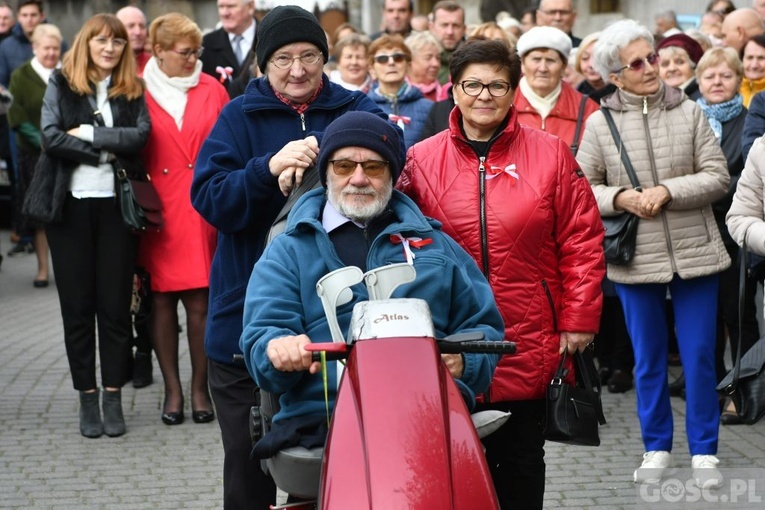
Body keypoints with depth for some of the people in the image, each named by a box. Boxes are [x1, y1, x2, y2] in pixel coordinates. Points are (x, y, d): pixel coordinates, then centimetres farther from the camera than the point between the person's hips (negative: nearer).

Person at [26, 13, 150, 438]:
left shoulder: (133, 91, 8)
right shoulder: (61, 86, 5)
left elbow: (141, 135, -9)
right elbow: (51, 139, -8)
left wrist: (89, 134, -12)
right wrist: (109, 148, -8)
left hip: (117, 206, 0)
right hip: (71, 206, 0)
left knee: (115, 304, 2)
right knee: (77, 305, 4)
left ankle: (114, 397, 10)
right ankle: (87, 398, 13)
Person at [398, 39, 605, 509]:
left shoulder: (550, 155, 2)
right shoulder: (421, 161, 3)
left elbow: (582, 242, 1)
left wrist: (578, 320, -2)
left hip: (528, 347, 0)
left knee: (521, 469, 10)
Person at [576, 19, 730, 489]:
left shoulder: (689, 112, 1)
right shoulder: (600, 124, 0)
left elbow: (718, 177, -2)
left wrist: (668, 191, -15)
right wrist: (620, 198, -15)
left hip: (694, 254, 0)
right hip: (635, 258, 0)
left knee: (699, 357, 3)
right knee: (648, 359, 11)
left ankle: (704, 451, 14)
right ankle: (657, 448, 25)